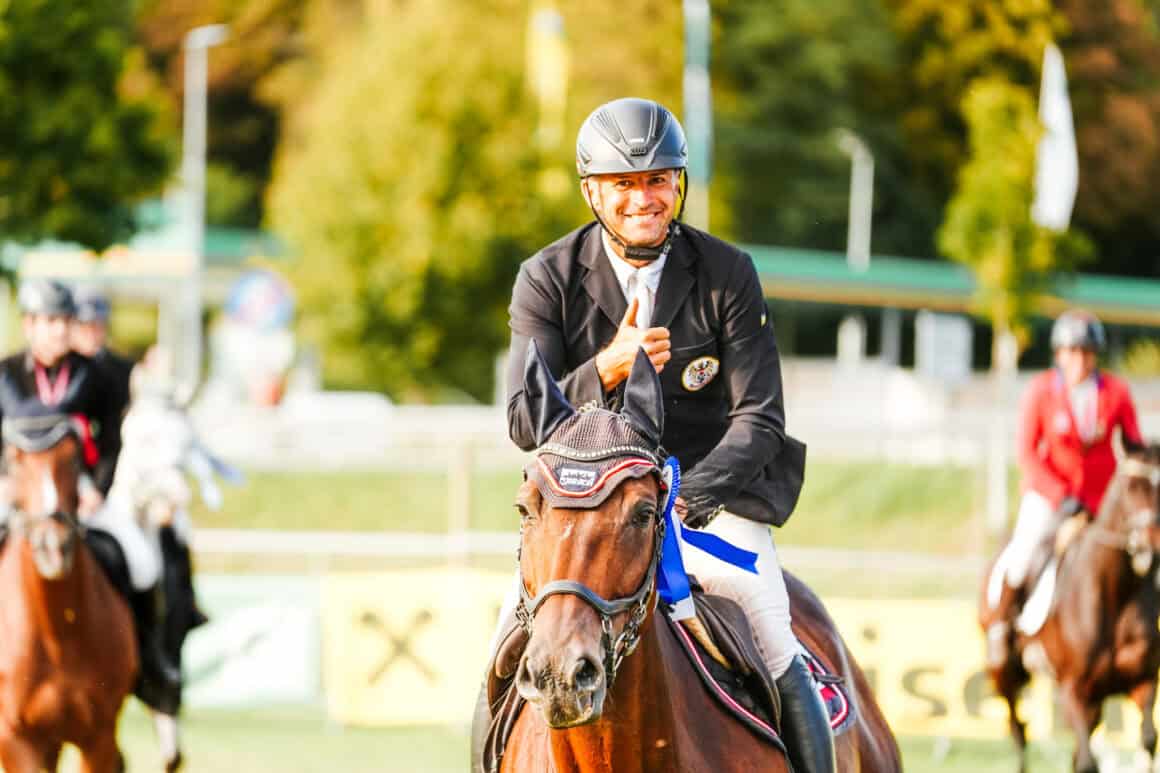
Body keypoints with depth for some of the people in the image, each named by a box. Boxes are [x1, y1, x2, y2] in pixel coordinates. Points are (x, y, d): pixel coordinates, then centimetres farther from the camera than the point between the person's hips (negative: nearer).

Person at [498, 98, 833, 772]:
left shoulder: (727, 274, -3)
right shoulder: (548, 279, -2)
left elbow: (759, 419, -7)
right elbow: (525, 423, -10)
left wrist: (688, 495, -25)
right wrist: (605, 369, -29)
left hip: (710, 491, -1)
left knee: (770, 640, -20)